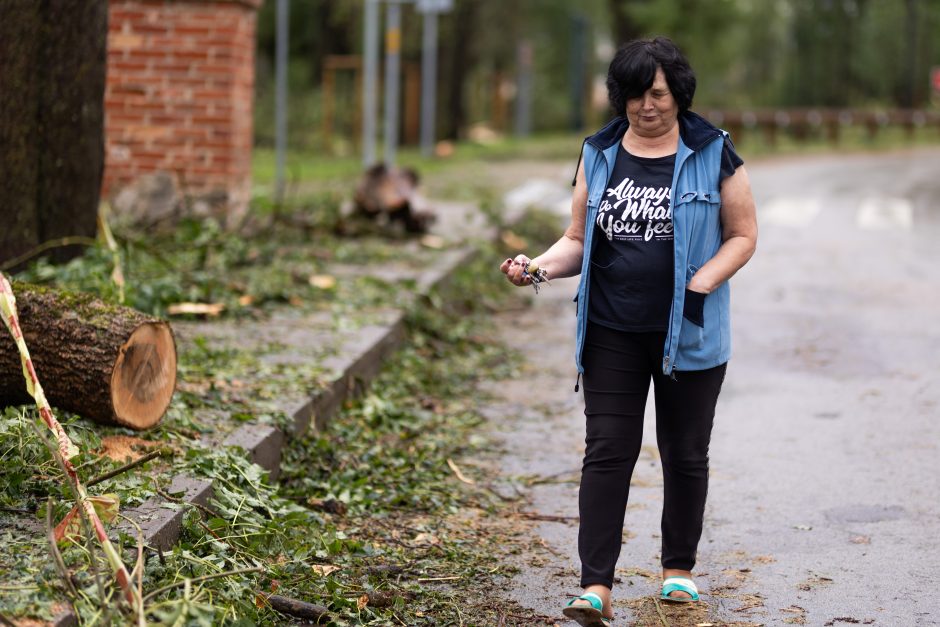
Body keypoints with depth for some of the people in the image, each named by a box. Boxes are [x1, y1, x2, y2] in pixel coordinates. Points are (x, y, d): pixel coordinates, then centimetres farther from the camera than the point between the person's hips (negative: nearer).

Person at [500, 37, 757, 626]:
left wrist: (702, 283, -14)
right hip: (612, 332, 2)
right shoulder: (599, 156, 7)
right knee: (607, 451, -5)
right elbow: (579, 240, 11)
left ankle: (679, 569, 27)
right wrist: (539, 265, -9)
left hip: (688, 332, -1)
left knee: (685, 453, 10)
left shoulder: (713, 154, -1)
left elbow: (743, 234, 1)